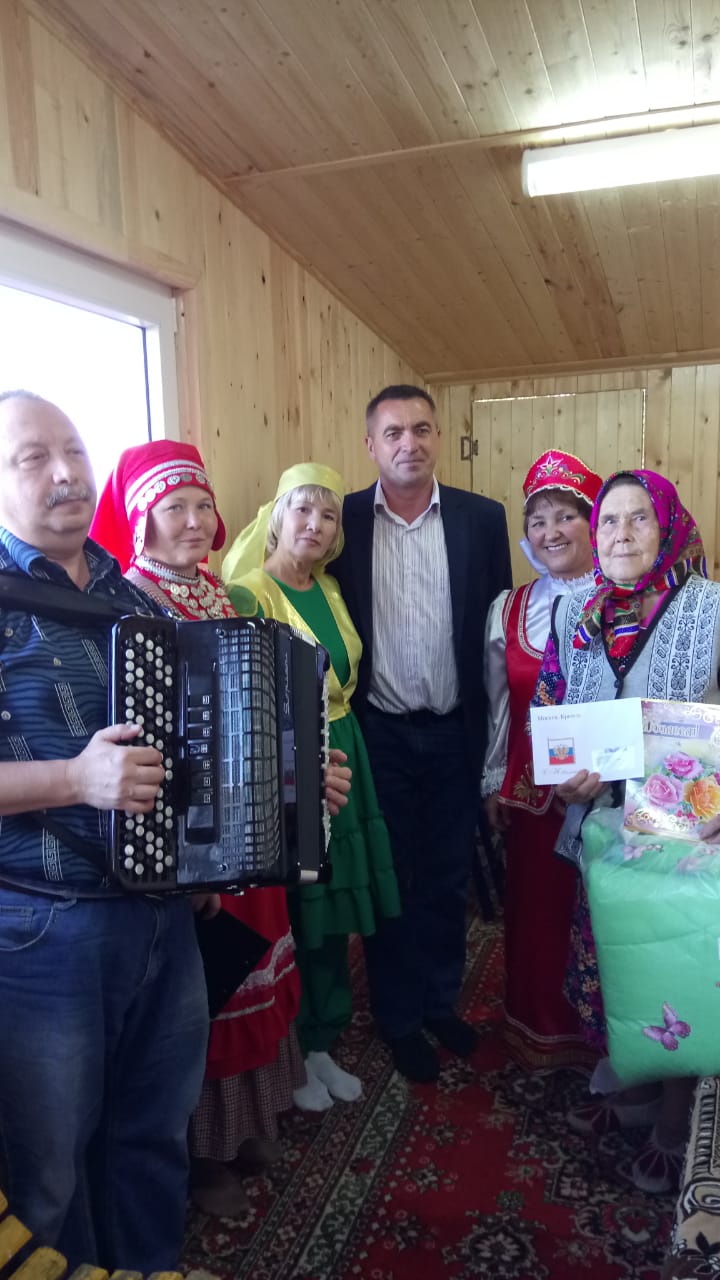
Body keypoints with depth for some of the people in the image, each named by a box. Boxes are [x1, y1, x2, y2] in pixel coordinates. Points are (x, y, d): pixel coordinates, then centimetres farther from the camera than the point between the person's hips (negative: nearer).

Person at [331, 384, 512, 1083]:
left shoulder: (482, 519, -1)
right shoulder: (343, 520, -4)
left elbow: (497, 626, 2)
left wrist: (493, 728, 0)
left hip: (454, 733, 1)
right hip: (378, 734, -1)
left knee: (446, 877, 16)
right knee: (388, 880, 13)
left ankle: (440, 1000, 38)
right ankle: (398, 1016, 33)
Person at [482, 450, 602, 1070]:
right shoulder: (509, 611, 5)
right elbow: (498, 705, 10)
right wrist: (493, 783, 12)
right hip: (530, 789, 3)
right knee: (535, 909, 13)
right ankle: (539, 1031, 35)